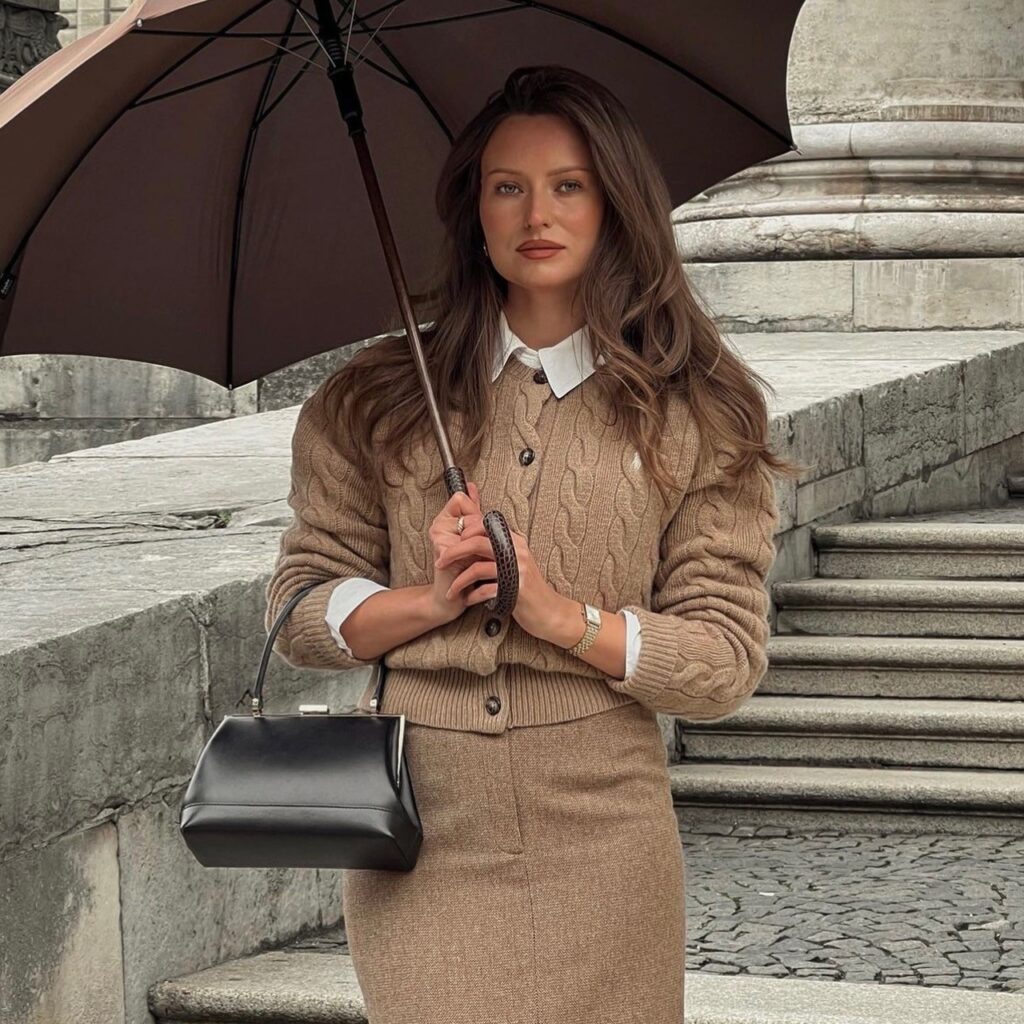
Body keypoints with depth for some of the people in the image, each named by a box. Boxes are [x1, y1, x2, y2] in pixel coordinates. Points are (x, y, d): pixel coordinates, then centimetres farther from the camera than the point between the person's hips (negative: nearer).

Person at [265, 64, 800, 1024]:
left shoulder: (695, 416, 3)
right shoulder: (375, 402, 8)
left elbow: (726, 662, -1)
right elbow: (297, 610, 8)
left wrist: (558, 613, -13)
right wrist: (429, 601, -10)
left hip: (601, 848, 0)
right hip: (420, 848, 1)